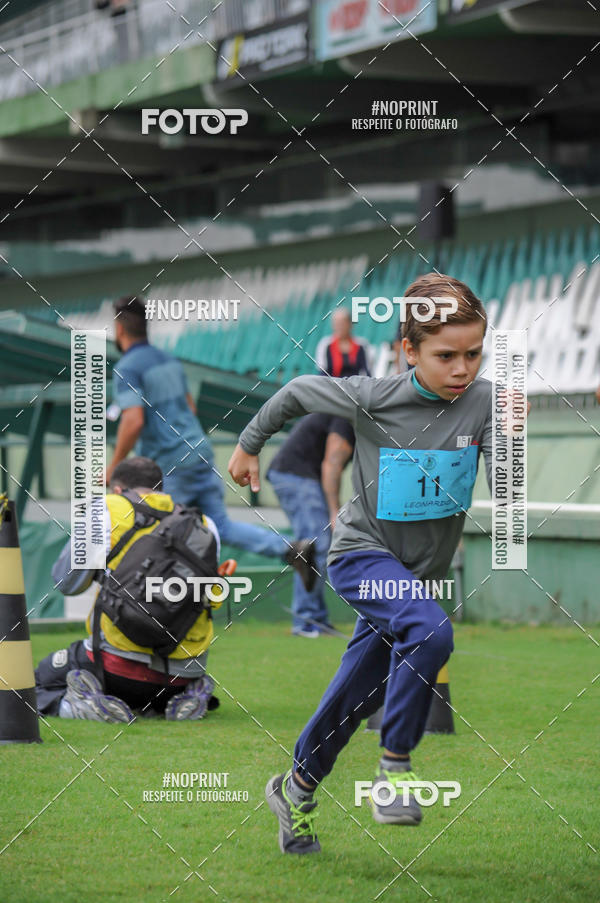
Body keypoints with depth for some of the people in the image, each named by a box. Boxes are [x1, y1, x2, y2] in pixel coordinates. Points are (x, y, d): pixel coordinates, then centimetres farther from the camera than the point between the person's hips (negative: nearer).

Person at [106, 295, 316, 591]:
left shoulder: (126, 369, -10)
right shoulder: (168, 359, 16)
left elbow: (133, 422, -21)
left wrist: (113, 466, -11)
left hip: (168, 465, -8)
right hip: (200, 452, 8)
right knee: (221, 525, 7)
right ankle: (291, 549, -8)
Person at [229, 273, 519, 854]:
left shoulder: (484, 402, -13)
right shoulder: (371, 398, -17)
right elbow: (298, 392, 0)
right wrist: (248, 445, 12)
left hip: (420, 570, 4)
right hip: (364, 554, -4)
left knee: (353, 699, 14)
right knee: (430, 632, -32)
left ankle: (296, 790, 36)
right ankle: (395, 764, -18)